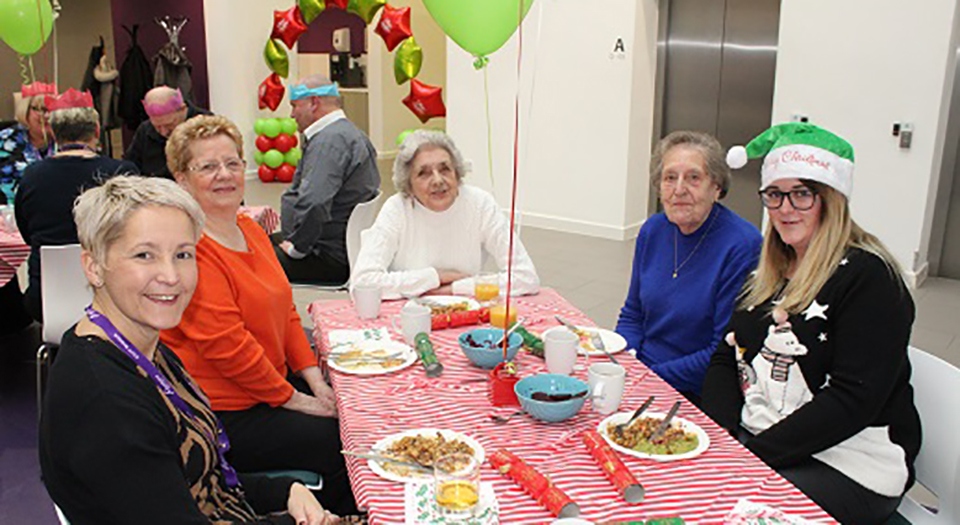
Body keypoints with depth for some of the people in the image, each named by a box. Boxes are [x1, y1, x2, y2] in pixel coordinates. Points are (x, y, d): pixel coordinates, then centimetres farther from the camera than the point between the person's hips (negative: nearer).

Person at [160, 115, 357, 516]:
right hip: (221, 418, -9)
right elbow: (225, 344, -23)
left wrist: (315, 381, 3)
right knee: (340, 448, -15)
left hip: (273, 385, 9)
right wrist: (292, 398, -14)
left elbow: (285, 311, 14)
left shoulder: (250, 228, 11)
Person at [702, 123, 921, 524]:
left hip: (850, 467, -6)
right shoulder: (769, 272, 12)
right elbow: (726, 359, 8)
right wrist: (722, 440, -9)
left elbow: (852, 401, -18)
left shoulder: (869, 277, -11)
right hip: (755, 439, 6)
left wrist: (754, 452, -20)